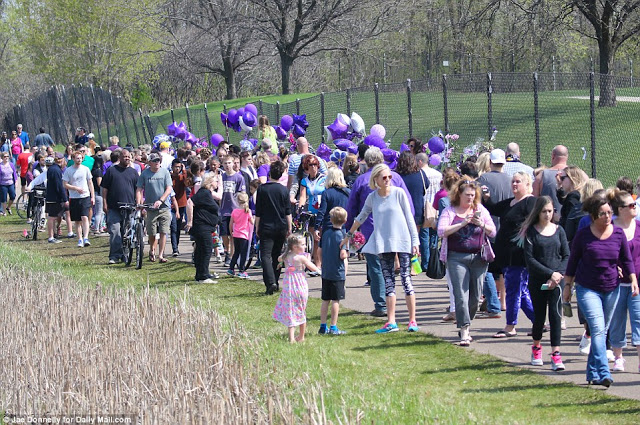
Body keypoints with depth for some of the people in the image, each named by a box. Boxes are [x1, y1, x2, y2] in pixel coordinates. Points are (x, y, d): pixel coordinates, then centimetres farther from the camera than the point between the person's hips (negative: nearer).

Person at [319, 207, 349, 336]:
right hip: (338, 273, -6)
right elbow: (342, 255, -17)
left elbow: (320, 251, 12)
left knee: (325, 300, 10)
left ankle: (323, 326, 14)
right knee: (336, 300, 0)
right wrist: (348, 254, 3)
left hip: (325, 272, 6)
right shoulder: (341, 235, -12)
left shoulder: (326, 233, 6)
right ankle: (333, 327, 1)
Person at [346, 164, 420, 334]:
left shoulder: (398, 193, -3)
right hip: (383, 243, 3)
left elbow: (409, 217, 0)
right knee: (388, 281, 2)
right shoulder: (372, 197, 5)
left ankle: (412, 320, 1)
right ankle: (391, 321, 3)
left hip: (402, 241, -3)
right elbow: (361, 217, 20)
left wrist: (415, 241, -3)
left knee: (406, 278, -4)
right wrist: (349, 234, 25)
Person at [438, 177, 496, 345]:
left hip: (478, 257, 3)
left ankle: (465, 324, 25)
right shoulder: (449, 211, 2)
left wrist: (481, 224, -10)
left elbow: (493, 232, 9)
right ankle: (464, 332, -13)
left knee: (475, 295, 5)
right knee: (461, 295, -10)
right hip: (457, 258, -3)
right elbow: (442, 231, -11)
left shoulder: (480, 210, 9)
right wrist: (462, 223, -16)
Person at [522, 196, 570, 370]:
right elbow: (529, 258, -7)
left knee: (555, 314, -8)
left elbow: (566, 256, 6)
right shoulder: (531, 231, -1)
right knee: (539, 315, 8)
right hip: (537, 280, -1)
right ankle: (537, 347, 32)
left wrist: (559, 274, -11)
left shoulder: (558, 230, 6)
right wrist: (550, 273, -14)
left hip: (556, 281, 1)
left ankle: (556, 354, -9)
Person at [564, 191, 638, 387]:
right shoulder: (583, 235, -6)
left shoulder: (618, 234, 1)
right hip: (587, 288, -4)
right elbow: (573, 261, 4)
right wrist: (567, 285, 6)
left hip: (612, 289, 4)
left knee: (603, 331, 8)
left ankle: (593, 373, 19)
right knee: (597, 329, -17)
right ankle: (604, 373, -23)